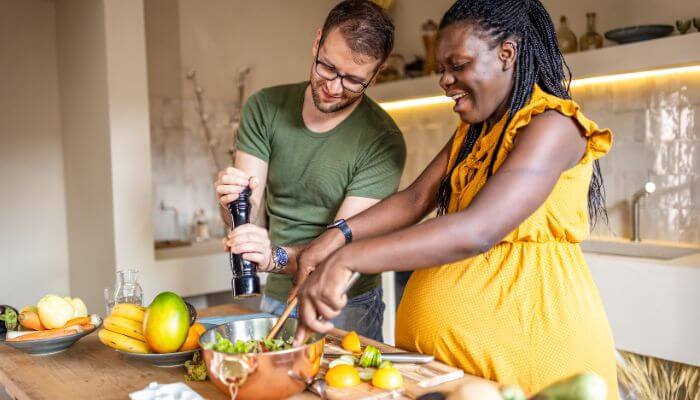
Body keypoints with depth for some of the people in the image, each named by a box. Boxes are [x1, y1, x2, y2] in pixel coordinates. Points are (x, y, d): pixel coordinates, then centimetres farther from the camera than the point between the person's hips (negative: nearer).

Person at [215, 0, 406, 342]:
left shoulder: (383, 141, -18)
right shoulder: (264, 108, -5)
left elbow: (342, 243, -21)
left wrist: (276, 258, -37)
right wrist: (232, 203, -31)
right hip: (276, 297, 4)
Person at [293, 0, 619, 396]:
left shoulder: (551, 125, -15)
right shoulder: (473, 130, 13)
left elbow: (477, 231, -29)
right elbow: (416, 198, 7)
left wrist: (347, 259, -34)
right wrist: (337, 236, -8)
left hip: (526, 334, -7)